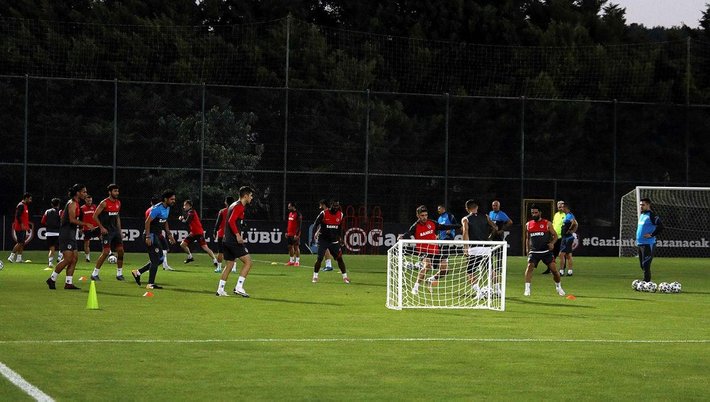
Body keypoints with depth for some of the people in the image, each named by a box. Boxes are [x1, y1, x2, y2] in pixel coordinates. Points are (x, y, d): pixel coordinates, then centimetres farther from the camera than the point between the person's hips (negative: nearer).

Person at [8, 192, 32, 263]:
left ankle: (19, 258, 10)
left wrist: (26, 226, 22)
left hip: (23, 228, 10)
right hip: (20, 228, -10)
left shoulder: (25, 205, 16)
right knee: (20, 243, -10)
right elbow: (17, 216, -21)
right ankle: (11, 257, -7)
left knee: (22, 243, 8)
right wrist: (22, 225, -25)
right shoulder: (21, 205, -14)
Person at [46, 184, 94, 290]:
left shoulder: (76, 204, 18)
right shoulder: (72, 203, -12)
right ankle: (52, 279, -3)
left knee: (74, 258, 6)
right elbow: (72, 219, -23)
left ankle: (68, 283, 6)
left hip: (71, 235, 10)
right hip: (66, 235, -10)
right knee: (68, 259, -12)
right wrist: (86, 224, -21)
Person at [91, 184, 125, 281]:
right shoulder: (104, 203, -11)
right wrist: (101, 227, -15)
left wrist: (120, 231, 16)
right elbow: (95, 216, -10)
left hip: (115, 230, 7)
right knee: (106, 252, -13)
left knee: (120, 250, 2)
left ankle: (119, 274, 12)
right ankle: (94, 274, -5)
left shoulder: (118, 203, 11)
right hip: (106, 231, -7)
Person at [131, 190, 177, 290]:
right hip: (151, 235, -10)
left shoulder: (167, 208, 10)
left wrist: (169, 234, 17)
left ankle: (138, 272, 20)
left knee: (160, 259, 12)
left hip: (157, 236, 10)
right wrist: (148, 237, -23)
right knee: (155, 260, -7)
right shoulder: (157, 209, -20)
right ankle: (150, 284, 0)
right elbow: (147, 222, -20)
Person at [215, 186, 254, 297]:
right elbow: (231, 221, -23)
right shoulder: (239, 206, -12)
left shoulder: (234, 205, 18)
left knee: (229, 265, 14)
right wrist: (238, 235, -24)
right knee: (248, 261, -8)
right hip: (234, 241, -10)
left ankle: (220, 289, 13)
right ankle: (239, 287, -13)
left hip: (227, 241, 10)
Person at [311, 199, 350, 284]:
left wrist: (340, 237, 11)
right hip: (323, 240, -3)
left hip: (334, 241, 3)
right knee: (319, 258, -9)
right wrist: (316, 232, -18)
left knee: (339, 258, 1)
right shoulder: (324, 213, -13)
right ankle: (315, 276, 4)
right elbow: (316, 224, -6)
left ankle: (345, 277, 8)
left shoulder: (340, 215, 0)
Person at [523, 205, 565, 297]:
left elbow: (555, 235, 4)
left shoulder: (547, 223, 1)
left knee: (554, 269, -3)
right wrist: (527, 249, 9)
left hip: (546, 251, -1)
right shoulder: (528, 225, 9)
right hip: (534, 251, 1)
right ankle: (527, 289, -20)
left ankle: (558, 288, 22)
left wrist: (552, 243, -14)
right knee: (529, 267, -20)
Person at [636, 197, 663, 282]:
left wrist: (651, 235, -18)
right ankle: (647, 281, 19)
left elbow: (660, 226, -18)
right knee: (642, 265, 12)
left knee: (645, 264, -11)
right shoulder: (641, 215, 17)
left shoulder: (651, 215, -10)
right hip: (640, 243, 9)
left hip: (648, 244, -9)